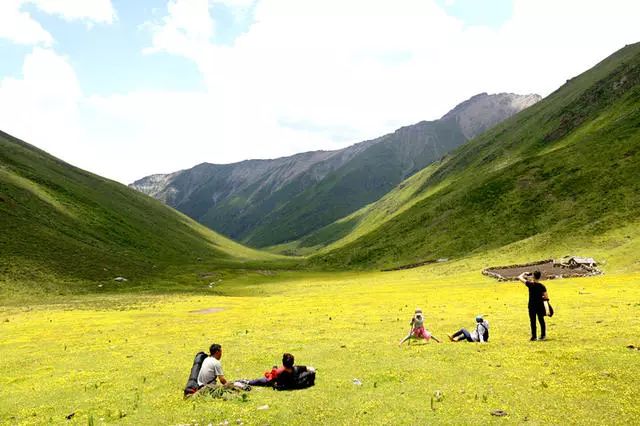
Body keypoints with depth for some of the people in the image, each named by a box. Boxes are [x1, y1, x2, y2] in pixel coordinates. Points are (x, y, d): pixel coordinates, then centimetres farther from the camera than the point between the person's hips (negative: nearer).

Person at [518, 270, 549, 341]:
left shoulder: (530, 284, -13)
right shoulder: (542, 286, -6)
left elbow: (519, 277, -7)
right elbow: (546, 297, -7)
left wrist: (525, 273, 9)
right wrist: (541, 297, 13)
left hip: (532, 305, -3)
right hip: (540, 305, 3)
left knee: (533, 321, 5)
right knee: (541, 320, 14)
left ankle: (534, 337, 9)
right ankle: (543, 336, 20)